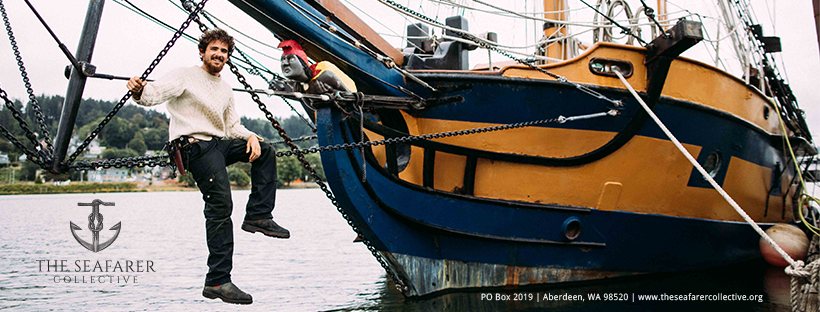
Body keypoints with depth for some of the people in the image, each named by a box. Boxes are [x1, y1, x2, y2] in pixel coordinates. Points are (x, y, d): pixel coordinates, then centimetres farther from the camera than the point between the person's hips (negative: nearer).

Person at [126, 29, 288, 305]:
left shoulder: (225, 89, 21)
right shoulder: (185, 77, -1)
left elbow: (232, 127, 23)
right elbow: (156, 93, -17)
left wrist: (250, 136, 2)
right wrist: (139, 92, -41)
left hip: (220, 143, 8)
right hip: (195, 145, -8)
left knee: (265, 151, 7)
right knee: (220, 205, -18)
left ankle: (258, 216, 5)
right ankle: (217, 282, -18)